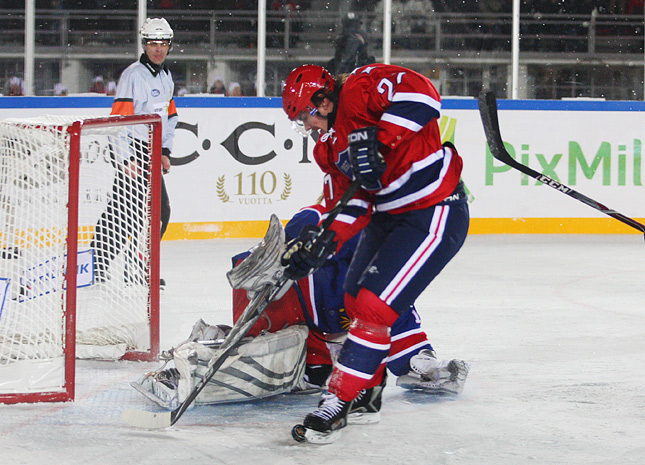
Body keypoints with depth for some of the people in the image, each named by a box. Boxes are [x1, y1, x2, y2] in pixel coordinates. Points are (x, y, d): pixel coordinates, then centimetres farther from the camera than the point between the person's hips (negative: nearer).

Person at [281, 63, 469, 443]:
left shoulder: (362, 88, -17)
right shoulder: (329, 145, 10)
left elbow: (422, 94, -33)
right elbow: (352, 202, 5)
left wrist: (375, 139, -36)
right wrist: (323, 242, -10)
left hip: (435, 216, -11)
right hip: (389, 215, 11)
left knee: (374, 307, -13)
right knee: (356, 299, 19)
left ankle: (339, 401, -6)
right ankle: (368, 387, 38)